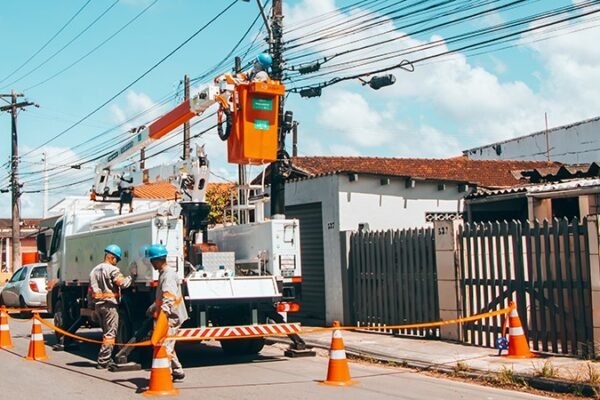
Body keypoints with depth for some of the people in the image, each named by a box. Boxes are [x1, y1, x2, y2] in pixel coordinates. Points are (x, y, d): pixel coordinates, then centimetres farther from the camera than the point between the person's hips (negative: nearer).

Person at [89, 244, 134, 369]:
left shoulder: (94, 270, 15)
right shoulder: (112, 269, -11)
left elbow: (91, 290, 17)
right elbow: (123, 283, -21)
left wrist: (93, 308, 20)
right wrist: (131, 276, -3)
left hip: (98, 304, 8)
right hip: (110, 304, -8)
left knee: (106, 332, 19)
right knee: (110, 334, -3)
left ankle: (106, 359, 22)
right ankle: (103, 361, -5)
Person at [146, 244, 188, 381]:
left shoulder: (169, 275, -17)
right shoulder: (163, 273, 16)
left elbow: (169, 297, -33)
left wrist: (164, 311, -45)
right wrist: (153, 308, 38)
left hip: (171, 316, -11)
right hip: (169, 316, 11)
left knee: (164, 345, -11)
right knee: (167, 345, 18)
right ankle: (177, 371, 26)